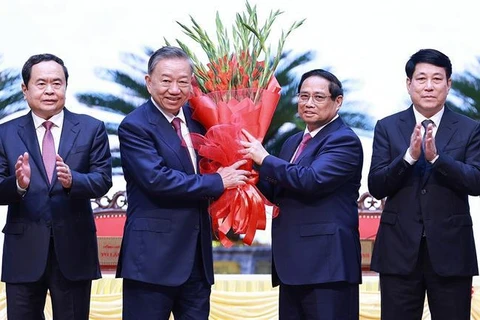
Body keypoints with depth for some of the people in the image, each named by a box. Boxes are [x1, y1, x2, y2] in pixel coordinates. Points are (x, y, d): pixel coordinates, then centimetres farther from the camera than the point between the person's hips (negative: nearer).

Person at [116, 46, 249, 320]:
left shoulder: (197, 117, 11)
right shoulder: (135, 126, -10)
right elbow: (157, 179, -22)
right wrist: (217, 183, -15)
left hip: (198, 253, 7)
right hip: (153, 256, -7)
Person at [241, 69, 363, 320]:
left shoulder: (344, 140, -9)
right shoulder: (293, 142, 19)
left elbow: (312, 179, -23)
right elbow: (279, 194, 21)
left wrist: (264, 159, -13)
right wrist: (255, 170, 3)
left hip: (327, 263, -9)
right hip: (293, 262, 9)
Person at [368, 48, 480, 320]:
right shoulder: (387, 128, 5)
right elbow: (376, 187, -3)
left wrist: (436, 156, -22)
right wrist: (409, 155, -19)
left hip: (450, 250, 0)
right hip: (400, 249, 1)